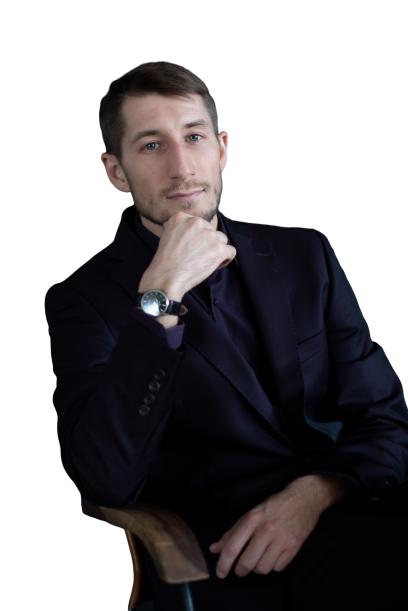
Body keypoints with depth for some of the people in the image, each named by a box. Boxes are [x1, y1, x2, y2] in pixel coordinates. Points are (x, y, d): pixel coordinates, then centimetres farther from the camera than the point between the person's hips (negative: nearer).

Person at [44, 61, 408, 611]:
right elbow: (107, 483, -14)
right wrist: (160, 295, -17)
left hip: (338, 510, 5)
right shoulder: (85, 300, 1)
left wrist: (316, 492, -11)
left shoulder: (306, 256, 13)